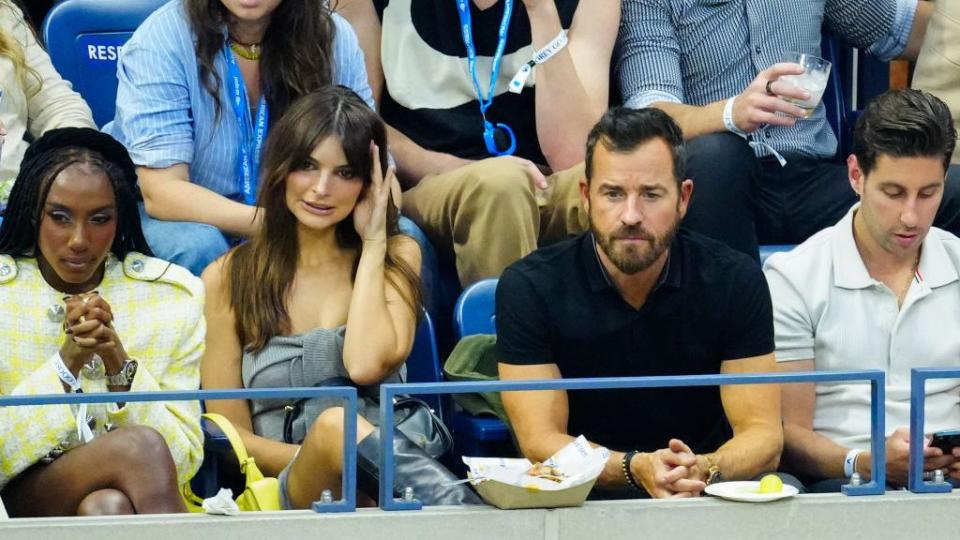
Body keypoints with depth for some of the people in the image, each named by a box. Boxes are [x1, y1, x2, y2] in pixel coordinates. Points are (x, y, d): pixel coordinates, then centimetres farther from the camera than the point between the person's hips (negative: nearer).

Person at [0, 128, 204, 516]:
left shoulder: (172, 295, 3)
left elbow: (184, 461, -1)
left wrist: (120, 364, -14)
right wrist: (67, 362, -18)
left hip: (139, 502, 1)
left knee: (106, 507, -34)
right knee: (140, 445, -28)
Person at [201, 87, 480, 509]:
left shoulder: (397, 256, 12)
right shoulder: (228, 279, 10)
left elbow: (367, 366, -9)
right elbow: (232, 432, 5)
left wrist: (373, 242, 0)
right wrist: (317, 457, -13)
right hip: (287, 489, -1)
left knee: (332, 406, -33)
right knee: (335, 424, -35)